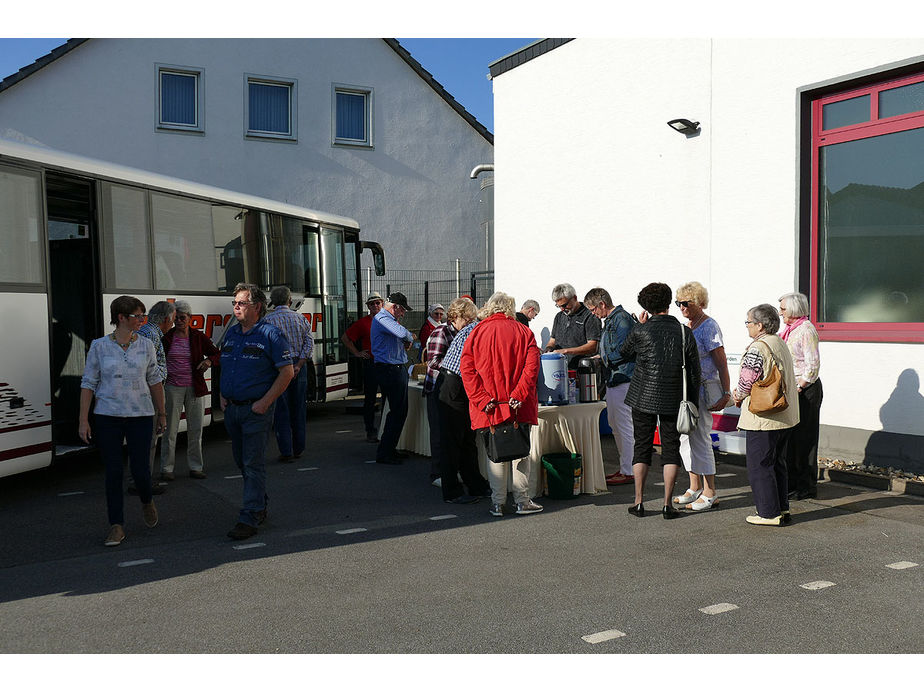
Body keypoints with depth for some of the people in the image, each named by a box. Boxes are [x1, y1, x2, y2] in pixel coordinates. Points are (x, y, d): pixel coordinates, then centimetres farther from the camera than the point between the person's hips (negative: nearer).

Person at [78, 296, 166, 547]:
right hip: (107, 416, -1)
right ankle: (117, 526, 13)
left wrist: (161, 413, 13)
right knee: (113, 472, 2)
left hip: (140, 415, 1)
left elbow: (155, 380, 11)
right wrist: (83, 420, -4)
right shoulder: (99, 346, -1)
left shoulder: (145, 345, 4)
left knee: (140, 468, -2)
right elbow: (88, 383, 0)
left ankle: (147, 502, 31)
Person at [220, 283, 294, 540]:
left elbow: (287, 372, -12)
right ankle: (260, 506, 31)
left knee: (253, 463, -5)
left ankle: (249, 518, -1)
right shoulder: (231, 333, 11)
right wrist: (223, 396, 9)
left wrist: (265, 402, -16)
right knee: (241, 460, 15)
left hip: (257, 409, -7)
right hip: (232, 408, 7)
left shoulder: (271, 334, -10)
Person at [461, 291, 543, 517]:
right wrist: (518, 395, -13)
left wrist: (482, 399, -8)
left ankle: (497, 503, 12)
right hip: (518, 406, -1)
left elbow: (467, 369, -6)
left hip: (489, 407, 1)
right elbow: (531, 366, -10)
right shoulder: (523, 332, 1)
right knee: (520, 452, 9)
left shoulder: (477, 332, 2)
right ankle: (522, 501, 12)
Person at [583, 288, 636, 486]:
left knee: (624, 427, -5)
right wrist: (600, 358, 7)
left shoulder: (622, 319, -15)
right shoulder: (610, 320, 16)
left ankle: (628, 472, 2)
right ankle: (624, 467, 26)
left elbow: (621, 353, -20)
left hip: (623, 380, -11)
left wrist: (602, 358, -9)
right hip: (613, 380, 11)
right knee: (615, 425, 16)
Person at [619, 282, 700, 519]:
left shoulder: (640, 331, -8)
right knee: (671, 449, 8)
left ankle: (638, 502, 11)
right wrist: (693, 403, 11)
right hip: (673, 400, 1)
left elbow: (623, 353, 11)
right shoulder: (685, 332, -2)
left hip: (643, 397, -1)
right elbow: (694, 371, 2)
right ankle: (667, 504, 8)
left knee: (642, 447, 8)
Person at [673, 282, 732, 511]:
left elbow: (721, 362, -14)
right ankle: (695, 488, 22)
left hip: (703, 388, -9)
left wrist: (726, 393, -18)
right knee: (686, 437, 11)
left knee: (700, 438, -7)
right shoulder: (687, 325, 15)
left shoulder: (709, 326, -11)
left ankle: (710, 493, 2)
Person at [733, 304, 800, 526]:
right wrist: (741, 393, 12)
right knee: (776, 462, 18)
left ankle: (769, 513, 4)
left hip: (762, 417, -10)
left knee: (759, 465, 0)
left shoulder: (757, 348, -19)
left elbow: (747, 381, -18)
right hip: (782, 414, 10)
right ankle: (782, 508, 25)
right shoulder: (780, 343, 12)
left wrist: (738, 396, 3)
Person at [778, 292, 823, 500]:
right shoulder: (791, 329, 15)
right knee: (788, 436, 12)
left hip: (805, 389, -9)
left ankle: (807, 487, 8)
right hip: (792, 388, 9)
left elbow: (813, 364, -18)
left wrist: (799, 387, -18)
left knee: (804, 437, -2)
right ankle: (793, 483, 21)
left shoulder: (806, 330, -13)